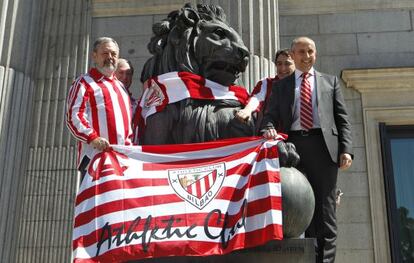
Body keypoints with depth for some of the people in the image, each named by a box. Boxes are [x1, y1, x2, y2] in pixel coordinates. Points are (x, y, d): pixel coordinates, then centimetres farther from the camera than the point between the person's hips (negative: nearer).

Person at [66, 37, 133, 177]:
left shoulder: (120, 86, 27)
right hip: (95, 156, -7)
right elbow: (73, 116, -8)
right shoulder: (84, 83, 4)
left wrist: (129, 144, 16)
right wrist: (93, 138, -22)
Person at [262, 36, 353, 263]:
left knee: (324, 209, -3)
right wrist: (269, 130, -14)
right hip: (293, 146, 0)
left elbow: (342, 119, 13)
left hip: (323, 145, 0)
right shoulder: (280, 85, 21)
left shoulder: (330, 81, 21)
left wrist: (346, 149, -1)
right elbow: (271, 115, 10)